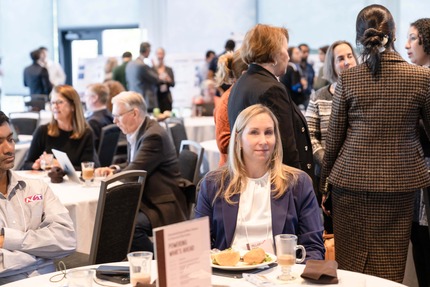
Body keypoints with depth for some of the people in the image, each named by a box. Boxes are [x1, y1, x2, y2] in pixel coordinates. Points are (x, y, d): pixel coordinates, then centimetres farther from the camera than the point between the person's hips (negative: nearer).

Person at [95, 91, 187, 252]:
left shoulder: (153, 136, -19)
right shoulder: (136, 133, 12)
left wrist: (110, 174, -3)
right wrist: (114, 169, 2)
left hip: (162, 206, -10)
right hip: (145, 200, 10)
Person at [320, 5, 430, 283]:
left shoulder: (348, 79, -5)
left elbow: (333, 138, 1)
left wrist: (325, 183, 12)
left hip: (351, 182, 0)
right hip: (400, 185, 0)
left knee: (350, 268, 9)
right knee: (390, 269, 7)